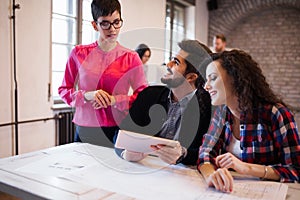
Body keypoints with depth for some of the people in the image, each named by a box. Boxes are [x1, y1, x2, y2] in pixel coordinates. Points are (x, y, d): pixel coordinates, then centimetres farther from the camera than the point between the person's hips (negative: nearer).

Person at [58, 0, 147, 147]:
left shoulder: (131, 58, 0)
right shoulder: (79, 53, 2)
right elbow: (64, 90, 5)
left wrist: (114, 100, -16)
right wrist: (87, 95, -14)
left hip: (117, 130, 0)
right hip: (85, 130, 1)